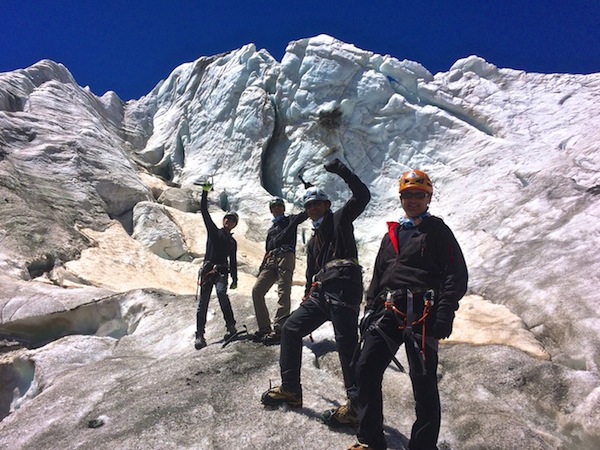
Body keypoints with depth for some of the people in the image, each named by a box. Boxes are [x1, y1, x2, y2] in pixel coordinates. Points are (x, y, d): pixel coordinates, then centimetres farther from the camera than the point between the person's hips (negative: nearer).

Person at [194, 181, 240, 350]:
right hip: (207, 269, -1)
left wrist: (235, 279, 12)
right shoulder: (213, 231, 13)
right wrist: (205, 192, -2)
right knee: (203, 302, -4)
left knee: (221, 292, -27)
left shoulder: (232, 242, 20)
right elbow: (204, 211, 5)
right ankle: (200, 335, 1)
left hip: (221, 271, 1)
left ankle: (230, 327, -25)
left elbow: (233, 262, 22)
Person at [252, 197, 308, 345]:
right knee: (257, 290, -4)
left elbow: (306, 213, -1)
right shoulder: (271, 229, 31)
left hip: (286, 257, -7)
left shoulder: (291, 220, 15)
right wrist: (261, 270, 20)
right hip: (270, 261, 7)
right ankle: (265, 328, 0)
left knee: (283, 293, -16)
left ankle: (278, 330, -22)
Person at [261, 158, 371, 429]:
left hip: (343, 287, -8)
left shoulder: (340, 220, 10)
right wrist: (309, 295, 23)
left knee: (346, 343, -15)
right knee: (290, 329, 6)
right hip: (321, 294, 8)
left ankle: (357, 406, -12)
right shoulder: (313, 242, 30)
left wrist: (342, 171, -10)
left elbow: (362, 196, -5)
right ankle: (290, 390, 14)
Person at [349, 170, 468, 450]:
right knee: (366, 369, 1)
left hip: (420, 314, -5)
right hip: (388, 312, 6)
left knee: (423, 381, -2)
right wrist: (370, 310, 13)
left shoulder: (437, 230, 5)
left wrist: (444, 315, -14)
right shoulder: (391, 235, 23)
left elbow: (456, 275, -4)